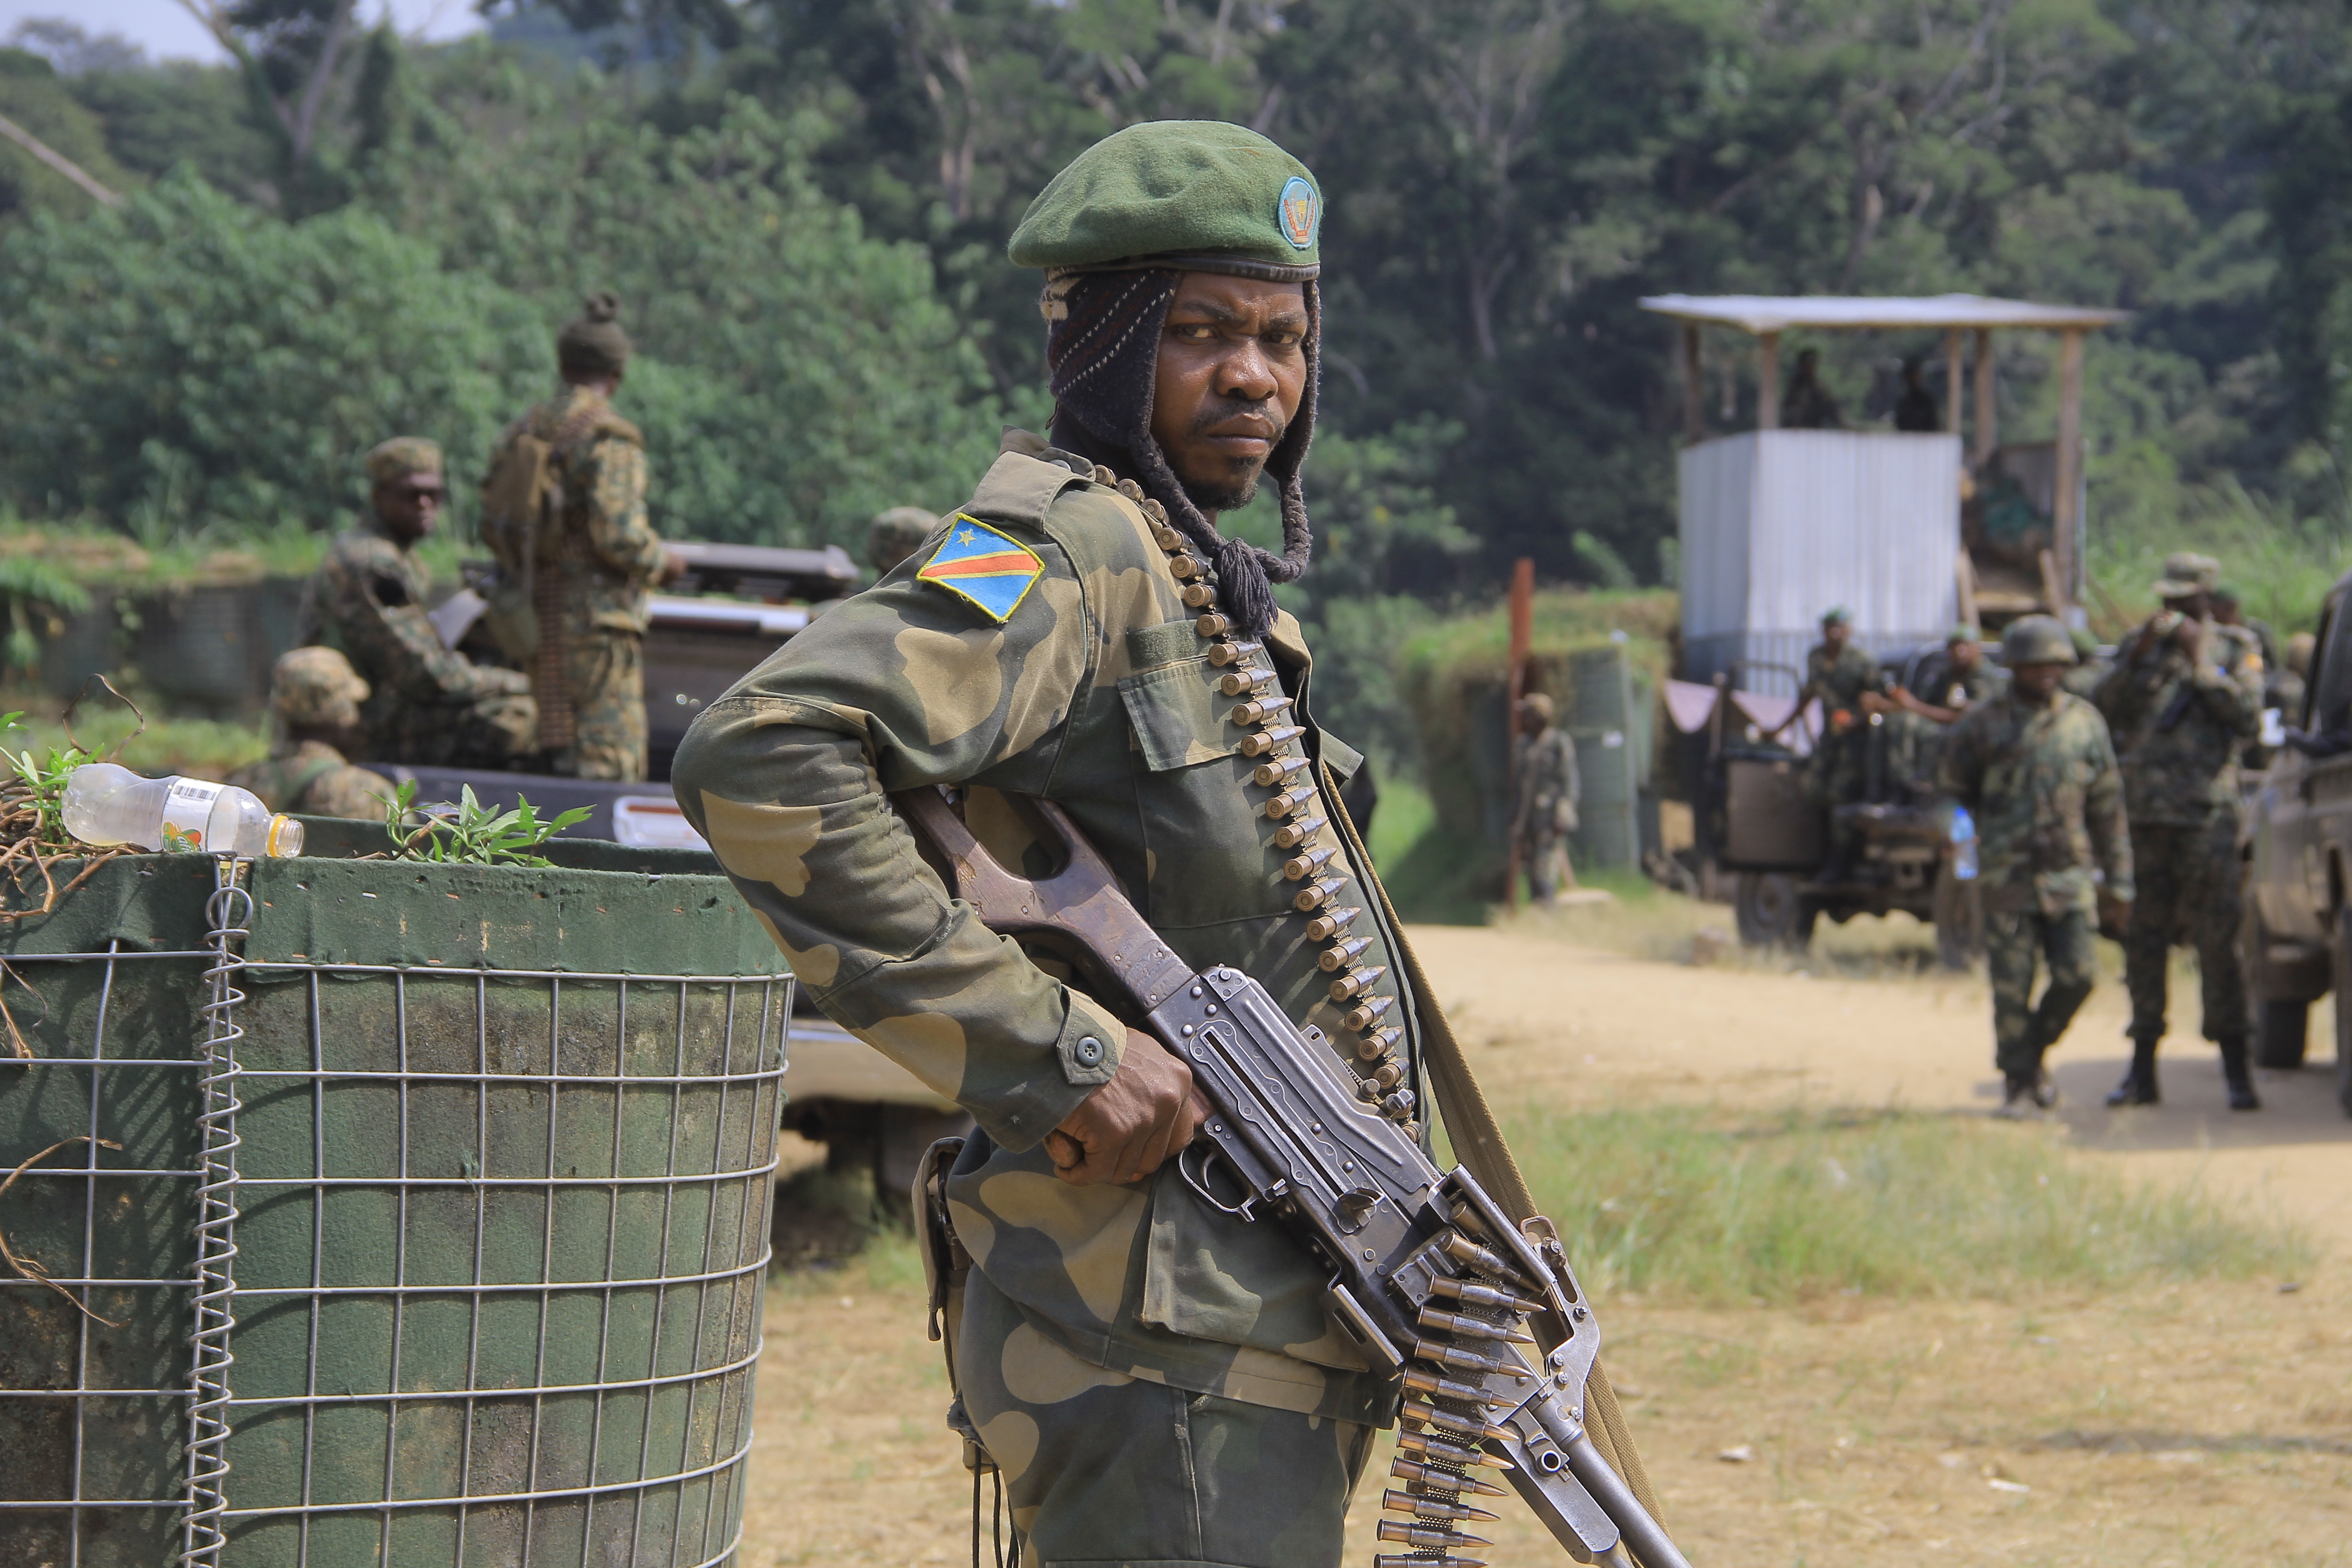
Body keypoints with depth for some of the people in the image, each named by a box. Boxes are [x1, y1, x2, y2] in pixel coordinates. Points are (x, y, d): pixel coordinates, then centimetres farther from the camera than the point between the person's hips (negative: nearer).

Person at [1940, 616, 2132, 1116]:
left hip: (2070, 876, 2)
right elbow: (1954, 788, 14)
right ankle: (2019, 1083, 9)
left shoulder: (2085, 722, 8)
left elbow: (2108, 807, 11)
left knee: (2077, 975, -6)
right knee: (2012, 986, -2)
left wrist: (2118, 882, 9)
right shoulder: (1984, 723, 1)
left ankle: (2033, 1052, 18)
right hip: (2007, 878, -2)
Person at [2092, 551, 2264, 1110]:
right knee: (2144, 939, 5)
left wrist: (2201, 661, -11)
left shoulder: (2234, 648, 7)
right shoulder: (2142, 645, 15)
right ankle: (2143, 1069, 10)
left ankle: (2237, 1072, -3)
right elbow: (2105, 709, 4)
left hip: (2207, 814, -3)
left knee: (2217, 939, -7)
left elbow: (2248, 717, -6)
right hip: (2143, 811, 3)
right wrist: (2138, 656, -8)